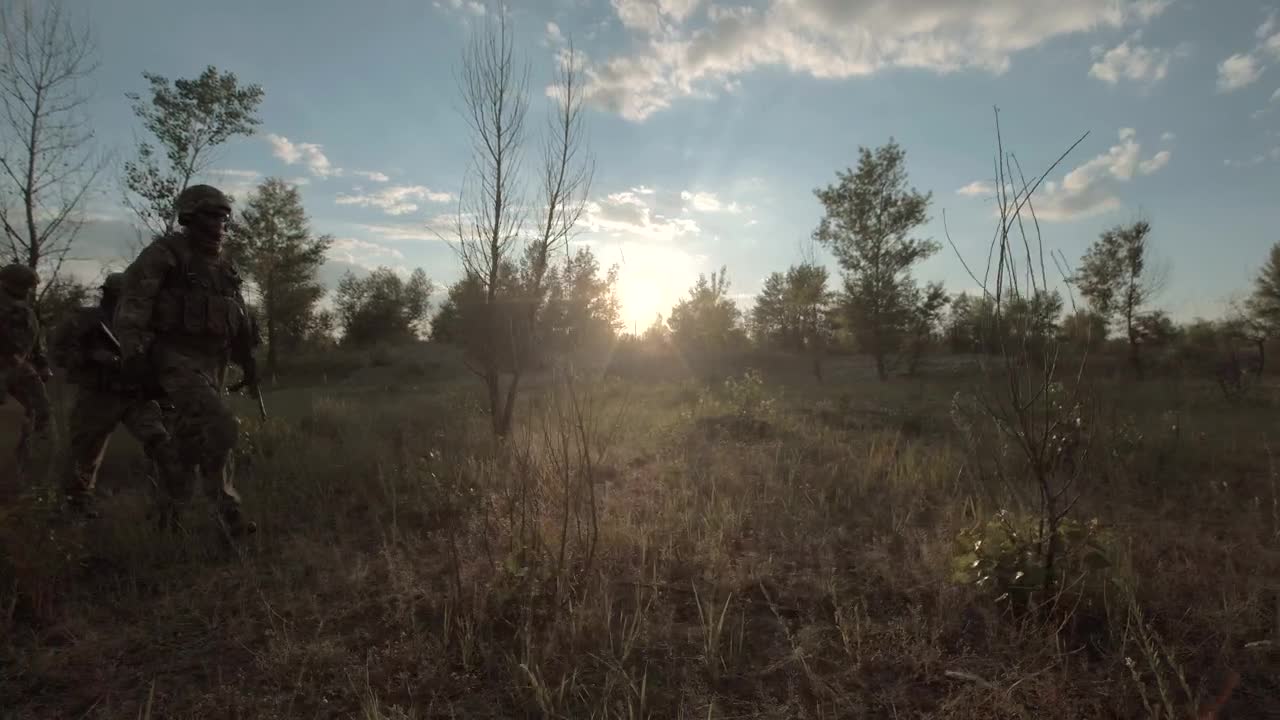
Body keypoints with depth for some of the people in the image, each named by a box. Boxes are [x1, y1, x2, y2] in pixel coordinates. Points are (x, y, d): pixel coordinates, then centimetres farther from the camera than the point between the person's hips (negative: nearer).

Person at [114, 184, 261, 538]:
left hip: (211, 363, 8)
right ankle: (227, 509, -8)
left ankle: (170, 515, 26)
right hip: (177, 359, -8)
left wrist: (248, 360, 19)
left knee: (191, 438, 12)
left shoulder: (222, 266, 17)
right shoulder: (165, 252, -6)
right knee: (221, 426, -21)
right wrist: (133, 350, -25)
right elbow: (132, 301, -15)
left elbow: (239, 318, 22)